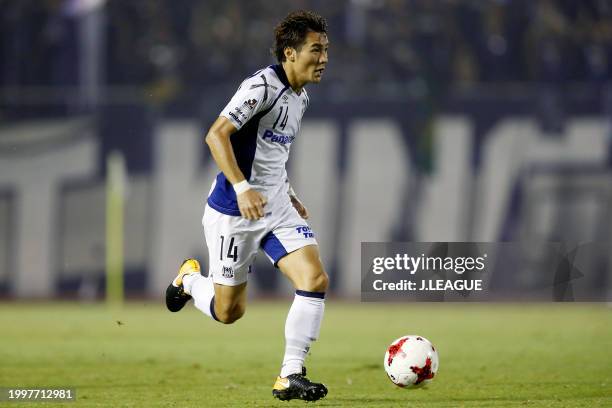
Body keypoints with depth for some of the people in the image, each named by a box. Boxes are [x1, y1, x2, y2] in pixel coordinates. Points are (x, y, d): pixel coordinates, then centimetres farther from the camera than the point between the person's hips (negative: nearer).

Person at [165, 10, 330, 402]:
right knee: (228, 311, 3)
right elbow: (216, 135, -25)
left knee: (315, 279, -13)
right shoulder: (262, 86, -18)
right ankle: (190, 278, 37)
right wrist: (241, 187, -34)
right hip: (234, 211, -8)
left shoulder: (300, 98, 10)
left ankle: (291, 376, -7)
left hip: (276, 206, 8)